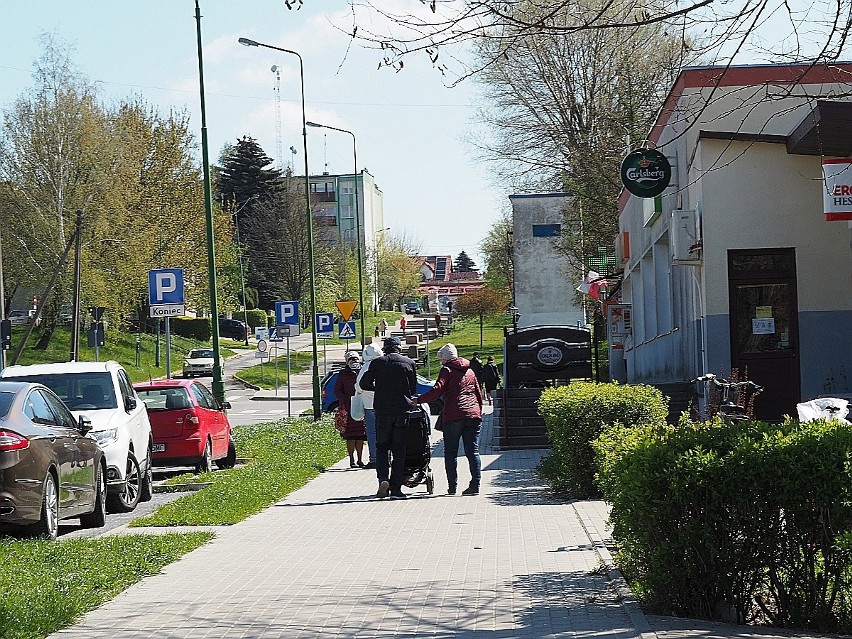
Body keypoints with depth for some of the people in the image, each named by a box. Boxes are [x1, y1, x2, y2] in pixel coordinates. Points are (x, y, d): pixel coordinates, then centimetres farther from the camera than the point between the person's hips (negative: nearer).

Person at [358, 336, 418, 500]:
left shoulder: (377, 363, -1)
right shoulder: (409, 363, 1)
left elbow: (363, 384, 4)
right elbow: (413, 389, 7)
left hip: (382, 410, 0)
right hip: (402, 410, 0)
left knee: (381, 446, 12)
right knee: (398, 449, 5)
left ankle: (383, 478, -11)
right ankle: (396, 488, 3)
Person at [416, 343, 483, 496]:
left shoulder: (447, 370, 1)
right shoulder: (470, 371, 18)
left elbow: (437, 391, -12)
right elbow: (479, 395, 19)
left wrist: (418, 400, -5)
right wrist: (478, 413, 27)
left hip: (453, 417, -5)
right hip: (473, 416, 5)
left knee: (450, 452, 4)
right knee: (473, 451, 3)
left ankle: (452, 487, 1)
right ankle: (475, 485, -6)